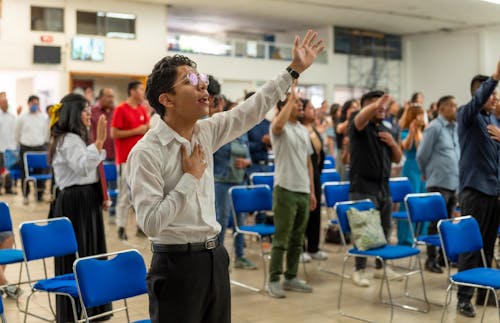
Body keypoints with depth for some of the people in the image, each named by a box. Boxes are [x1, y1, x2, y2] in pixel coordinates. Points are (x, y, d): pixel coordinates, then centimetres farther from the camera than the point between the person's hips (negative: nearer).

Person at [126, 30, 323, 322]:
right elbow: (150, 222, -23)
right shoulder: (147, 152, -17)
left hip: (215, 257, 7)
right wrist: (191, 177, -17)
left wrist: (294, 70, 11)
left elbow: (252, 110, 11)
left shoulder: (206, 132, 4)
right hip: (177, 264, -7)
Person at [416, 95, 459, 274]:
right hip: (439, 183, -7)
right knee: (436, 223, -2)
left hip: (454, 183, 7)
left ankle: (444, 255, 23)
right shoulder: (434, 128, -10)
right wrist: (427, 174, 6)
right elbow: (421, 155, -7)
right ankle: (431, 259, 6)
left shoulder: (455, 128, 11)